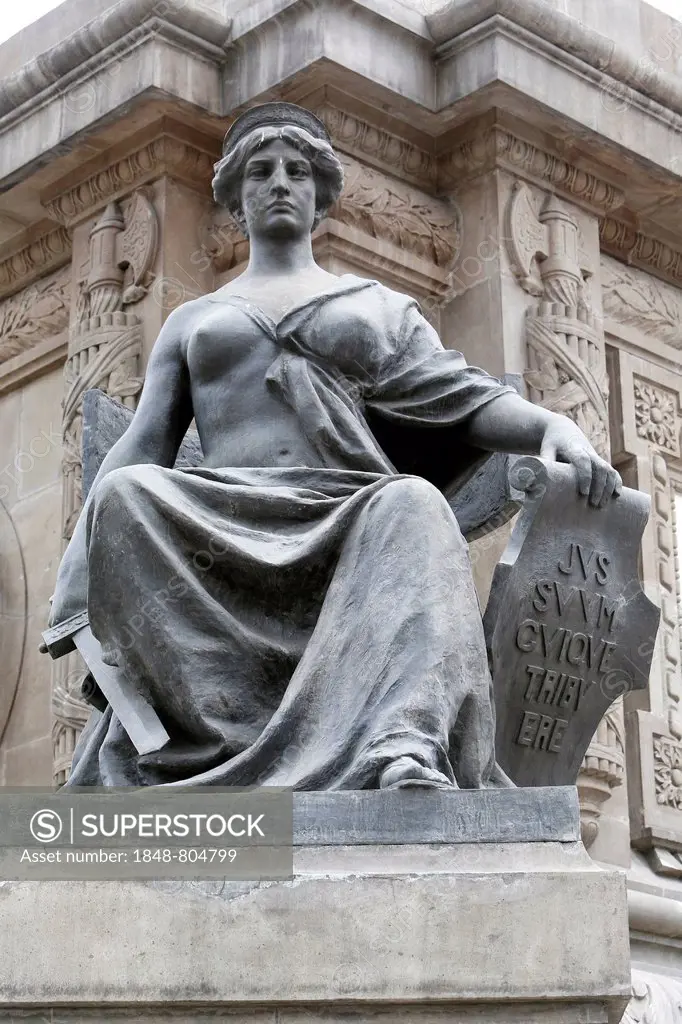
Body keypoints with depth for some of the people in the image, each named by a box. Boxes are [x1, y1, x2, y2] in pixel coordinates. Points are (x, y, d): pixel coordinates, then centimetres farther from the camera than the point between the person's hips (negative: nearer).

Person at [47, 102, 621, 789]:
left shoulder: (383, 308, 30)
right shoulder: (191, 321, 31)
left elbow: (466, 396, 14)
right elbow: (142, 444, 19)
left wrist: (554, 425, -10)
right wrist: (76, 587, 1)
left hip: (353, 516, 0)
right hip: (226, 524, 1)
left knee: (413, 503, -38)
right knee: (125, 495, -33)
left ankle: (405, 758, -60)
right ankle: (234, 740, -45)